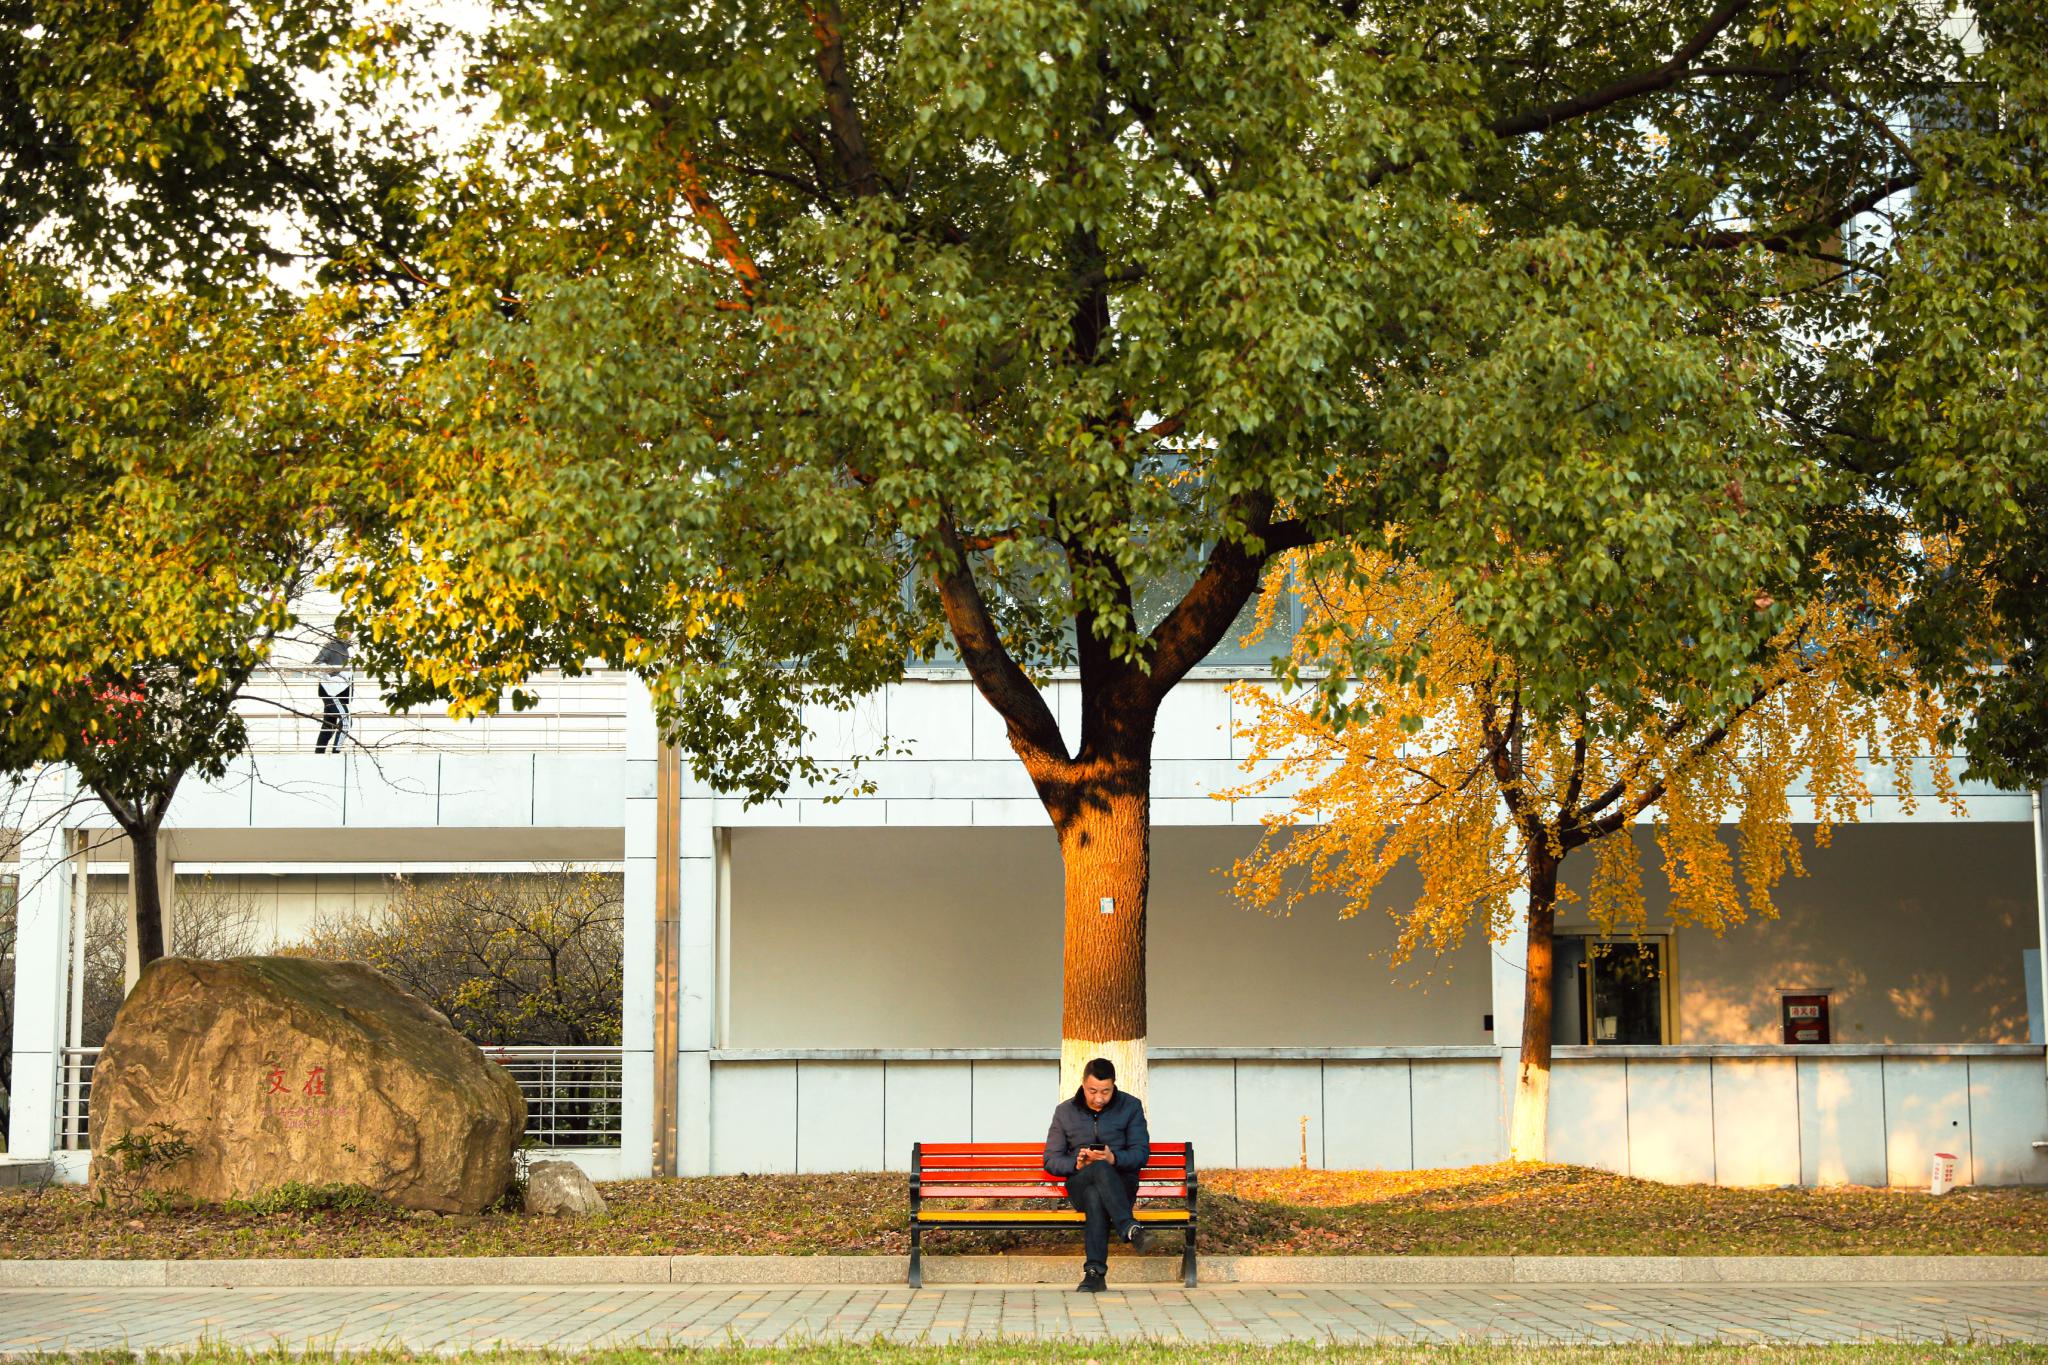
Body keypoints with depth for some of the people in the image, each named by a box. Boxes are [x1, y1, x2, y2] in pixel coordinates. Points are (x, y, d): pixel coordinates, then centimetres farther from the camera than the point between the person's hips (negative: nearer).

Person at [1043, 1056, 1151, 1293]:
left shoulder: (1131, 1107, 7)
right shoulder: (1065, 1111, 11)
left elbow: (1141, 1153, -1)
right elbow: (1051, 1160, 9)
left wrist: (1113, 1158, -23)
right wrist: (1076, 1164, -14)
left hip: (1121, 1182, 0)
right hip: (1079, 1183, 0)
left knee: (1095, 1195, -39)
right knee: (1100, 1169, -39)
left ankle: (1095, 1272, -49)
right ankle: (1128, 1227, -55)